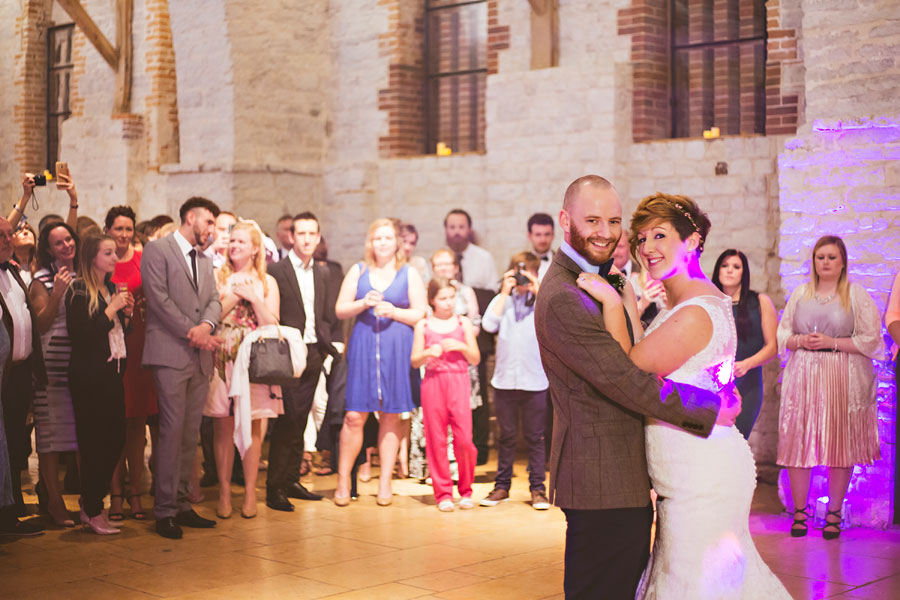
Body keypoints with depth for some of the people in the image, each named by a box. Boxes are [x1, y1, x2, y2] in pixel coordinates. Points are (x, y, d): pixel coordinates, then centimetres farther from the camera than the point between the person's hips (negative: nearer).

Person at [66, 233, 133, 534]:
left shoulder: (112, 289, 15)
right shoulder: (78, 291, -10)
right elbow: (81, 335, -19)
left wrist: (125, 313, 2)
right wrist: (111, 310, -14)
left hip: (112, 373, 8)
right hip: (89, 376, -8)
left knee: (115, 439, 7)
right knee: (94, 443, -3)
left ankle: (91, 505, 20)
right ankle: (93, 513, 7)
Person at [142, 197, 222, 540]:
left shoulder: (206, 260, 22)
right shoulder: (157, 250, -1)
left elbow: (214, 300, 13)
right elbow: (159, 298, -10)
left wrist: (207, 325, -9)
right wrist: (192, 333, -13)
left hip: (200, 357, 7)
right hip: (171, 354, -7)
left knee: (191, 434, 6)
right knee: (173, 430, -9)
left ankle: (182, 505, 12)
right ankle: (165, 511, -4)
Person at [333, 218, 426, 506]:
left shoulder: (409, 273, 9)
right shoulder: (358, 271, 12)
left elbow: (420, 314, 3)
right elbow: (340, 310, 8)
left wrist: (393, 311, -12)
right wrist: (364, 303, -10)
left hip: (397, 348, 0)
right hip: (363, 347, 0)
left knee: (391, 415, 3)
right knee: (355, 416, -5)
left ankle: (385, 482, 11)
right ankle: (343, 480, 7)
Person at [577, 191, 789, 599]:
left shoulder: (696, 313, -22)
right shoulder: (691, 301, 12)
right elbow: (644, 361, 10)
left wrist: (612, 302, -16)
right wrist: (628, 300, 6)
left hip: (701, 477, -11)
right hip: (694, 470, 11)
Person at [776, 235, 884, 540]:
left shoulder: (857, 295, 3)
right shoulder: (799, 294, 13)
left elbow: (871, 340, -2)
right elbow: (782, 334, 15)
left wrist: (832, 342, -12)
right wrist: (800, 341, -6)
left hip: (843, 380, -2)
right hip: (803, 376, 2)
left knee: (840, 445, -1)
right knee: (798, 442, -3)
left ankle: (834, 514, 10)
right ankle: (799, 512, 8)